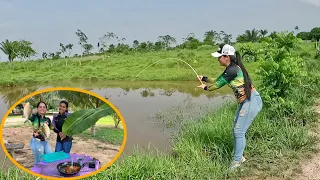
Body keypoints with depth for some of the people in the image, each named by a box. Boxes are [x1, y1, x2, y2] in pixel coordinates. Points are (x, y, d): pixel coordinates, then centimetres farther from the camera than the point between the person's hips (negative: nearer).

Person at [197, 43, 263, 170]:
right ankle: (239, 157, 26)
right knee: (236, 130, 14)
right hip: (245, 102, 10)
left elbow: (218, 84, -9)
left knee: (239, 131, -5)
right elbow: (218, 80, 23)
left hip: (251, 101, -10)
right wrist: (204, 78, 17)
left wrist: (205, 88, 8)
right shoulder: (231, 68, 11)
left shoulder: (232, 70, -19)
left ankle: (237, 161, 6)